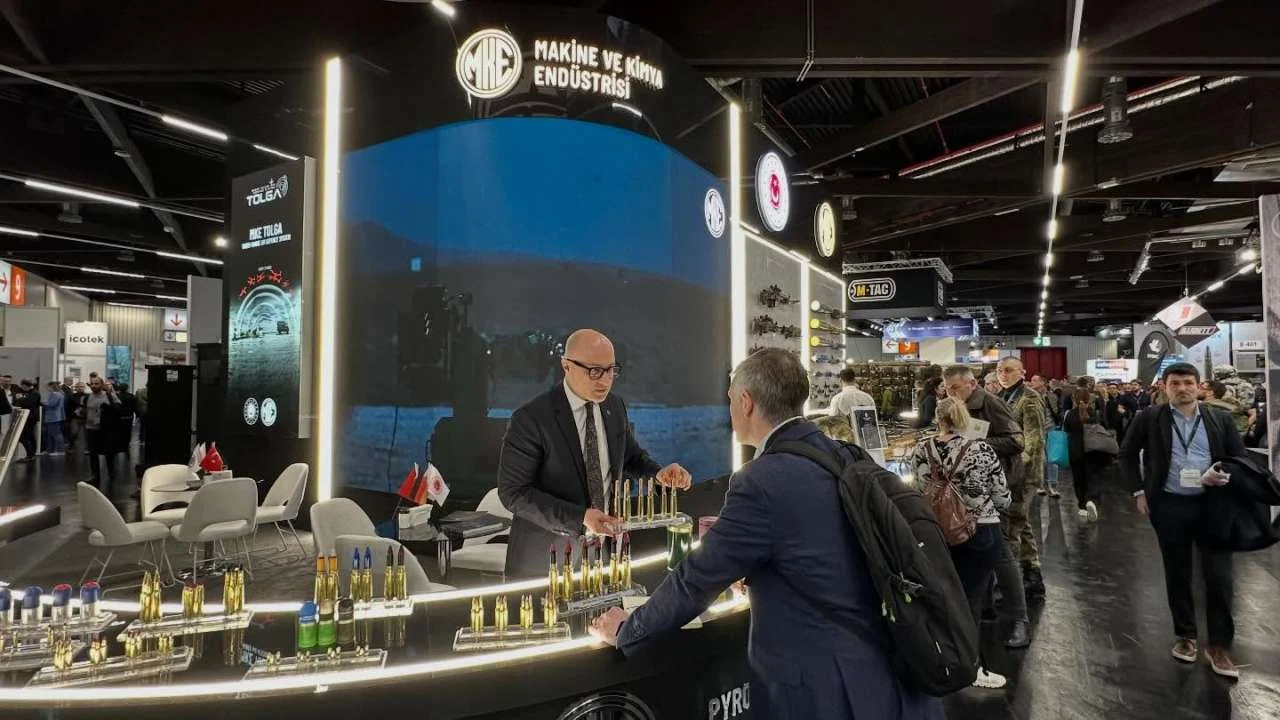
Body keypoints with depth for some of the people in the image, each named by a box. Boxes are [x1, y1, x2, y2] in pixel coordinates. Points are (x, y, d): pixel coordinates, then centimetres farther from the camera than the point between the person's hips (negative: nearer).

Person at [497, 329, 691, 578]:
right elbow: (513, 492, -17)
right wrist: (579, 517, -27)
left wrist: (658, 473, -7)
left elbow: (631, 456, 15)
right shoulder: (530, 419, -18)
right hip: (547, 557, -5)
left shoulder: (616, 407, 1)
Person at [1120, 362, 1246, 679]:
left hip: (1213, 505, 1)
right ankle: (1186, 636, 27)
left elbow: (1240, 458, 9)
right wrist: (1139, 491, 1)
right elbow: (1127, 454, 8)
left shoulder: (1220, 419, 3)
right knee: (1177, 575, 11)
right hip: (1169, 506, 0)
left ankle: (1220, 645, 13)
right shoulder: (1150, 419, -1)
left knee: (1219, 576, 0)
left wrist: (1228, 477, -12)